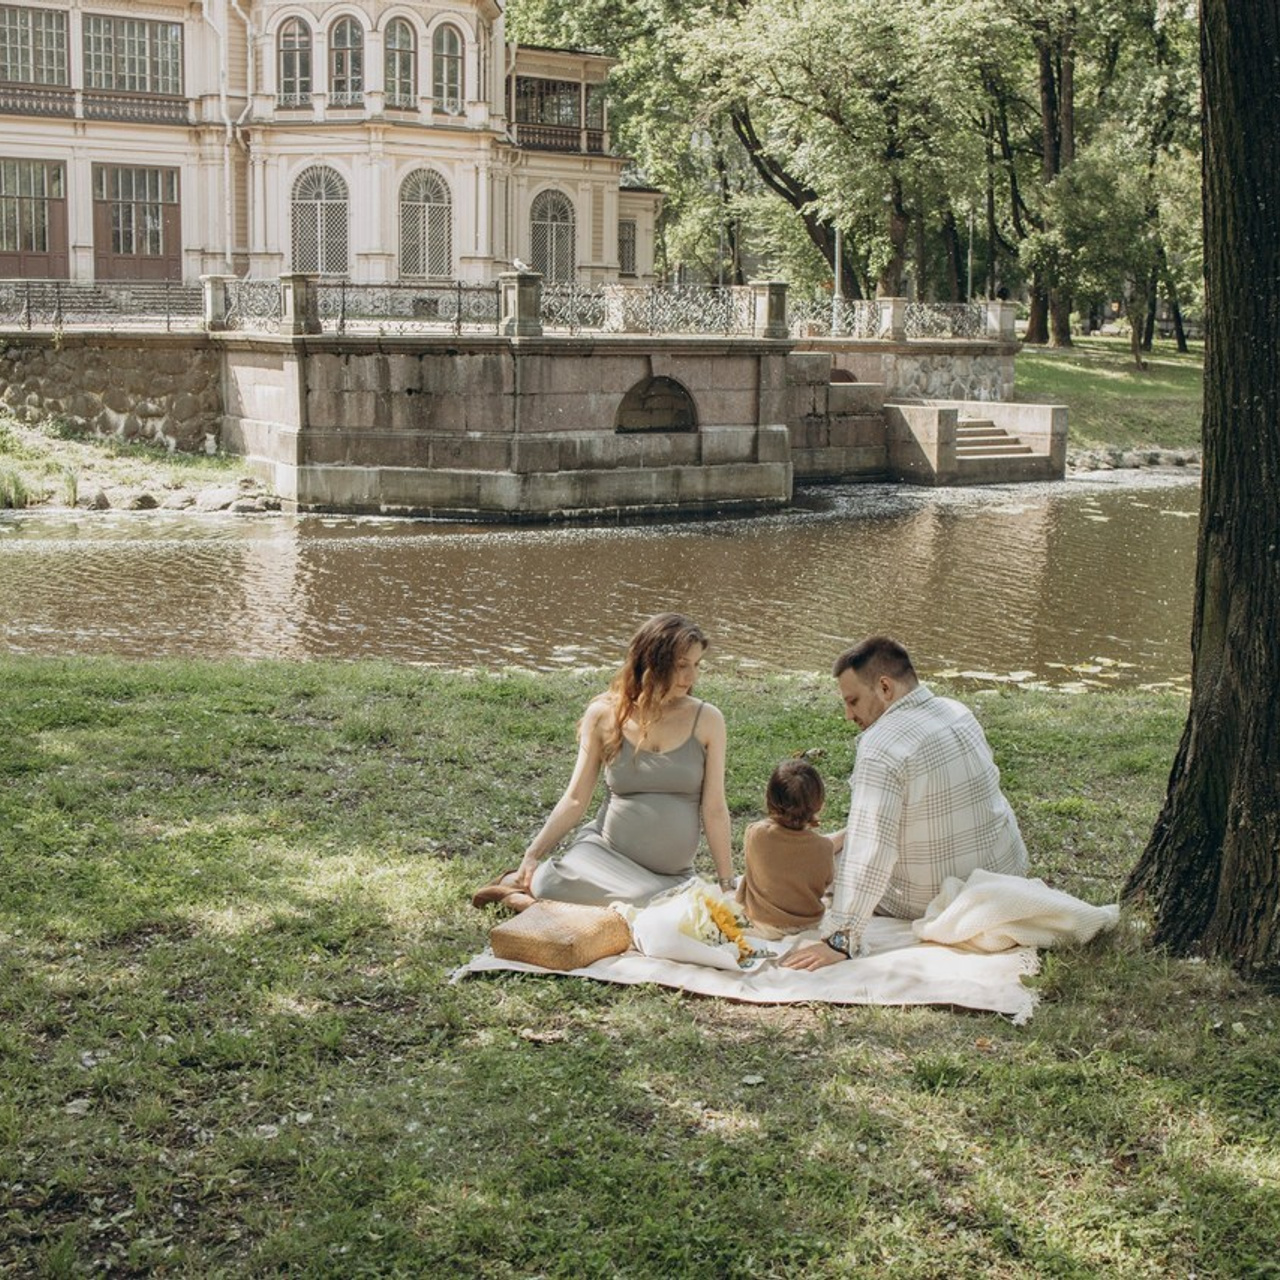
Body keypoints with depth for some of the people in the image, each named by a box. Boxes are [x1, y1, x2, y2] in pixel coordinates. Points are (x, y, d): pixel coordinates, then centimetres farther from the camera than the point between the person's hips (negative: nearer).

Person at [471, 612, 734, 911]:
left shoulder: (706, 721, -1)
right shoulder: (604, 715, -1)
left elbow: (714, 810, 1)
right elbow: (576, 798, 3)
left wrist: (727, 885, 1)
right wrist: (532, 855, -4)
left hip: (670, 876, 1)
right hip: (603, 851, -1)